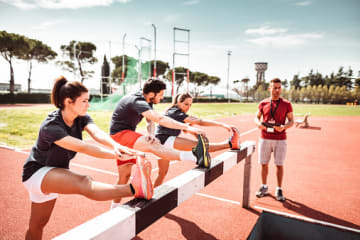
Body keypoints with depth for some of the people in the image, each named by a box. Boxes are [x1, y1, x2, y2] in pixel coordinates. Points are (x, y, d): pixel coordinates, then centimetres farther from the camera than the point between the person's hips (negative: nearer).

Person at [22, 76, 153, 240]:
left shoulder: (82, 118, -8)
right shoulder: (51, 126, -27)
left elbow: (96, 133, -28)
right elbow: (83, 148, -37)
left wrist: (115, 145, -49)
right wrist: (119, 156, -47)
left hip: (56, 171, 7)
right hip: (36, 172, -7)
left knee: (37, 225, 20)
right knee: (83, 183, -36)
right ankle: (135, 189, -57)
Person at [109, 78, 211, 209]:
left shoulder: (146, 101, 5)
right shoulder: (137, 101, -24)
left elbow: (151, 122, 0)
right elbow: (159, 119, -38)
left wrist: (151, 134, -23)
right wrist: (187, 127, -44)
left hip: (127, 134, 10)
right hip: (119, 135, -10)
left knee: (125, 174, 13)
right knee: (153, 145, -33)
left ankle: (115, 206, 29)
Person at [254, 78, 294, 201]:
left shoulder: (286, 104, 0)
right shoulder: (263, 103, 4)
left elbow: (291, 121, 3)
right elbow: (257, 117, 11)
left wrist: (284, 127, -18)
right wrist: (258, 123, -12)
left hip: (280, 140, -1)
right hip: (265, 139, 2)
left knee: (279, 165, 4)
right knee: (264, 164, 9)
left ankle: (279, 190, 19)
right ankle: (264, 187, 26)